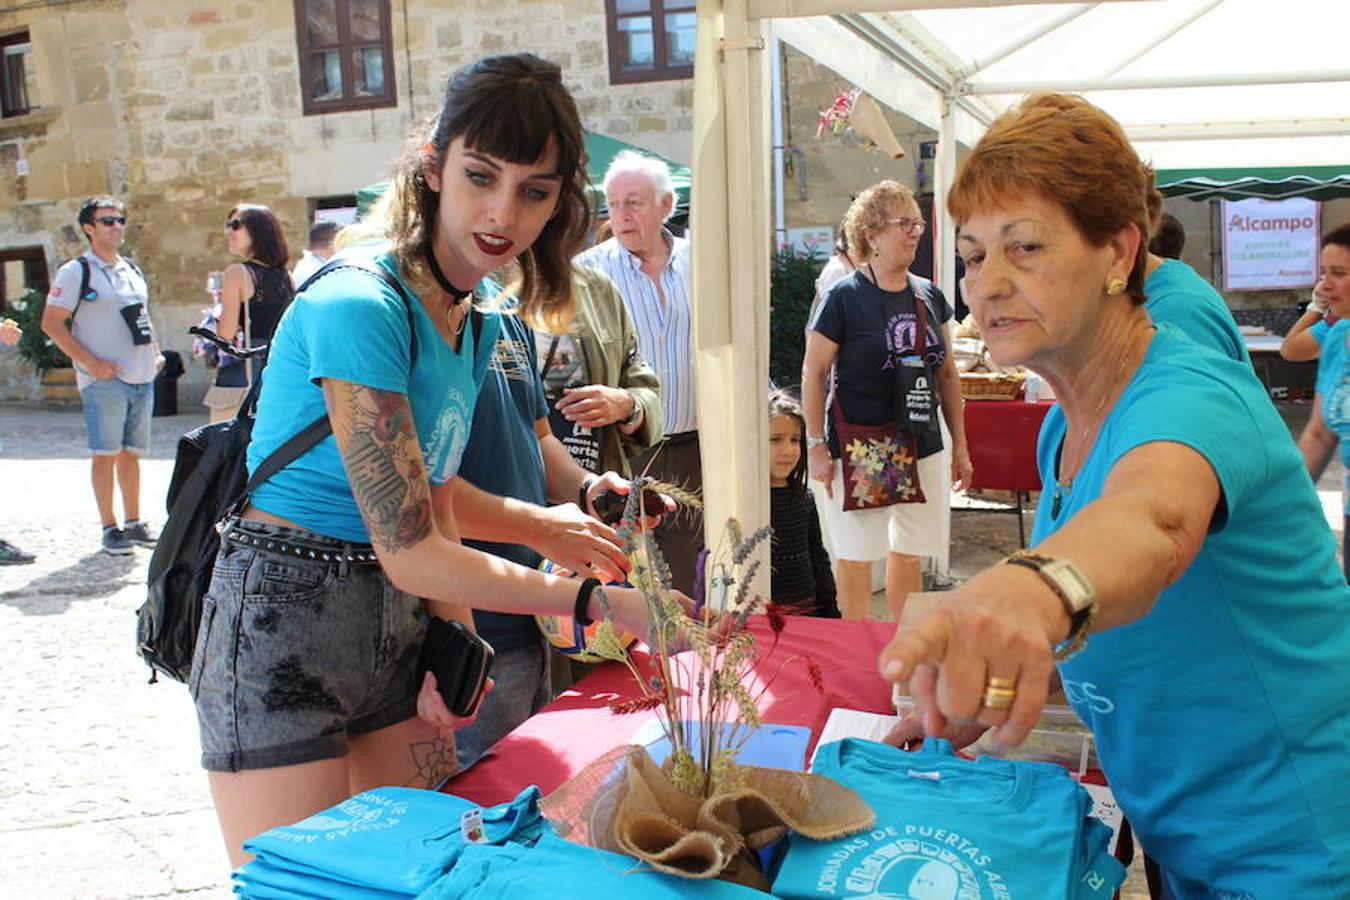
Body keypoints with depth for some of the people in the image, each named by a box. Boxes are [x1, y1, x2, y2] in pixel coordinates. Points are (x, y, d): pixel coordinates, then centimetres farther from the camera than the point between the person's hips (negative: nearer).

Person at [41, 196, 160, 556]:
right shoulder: (76, 272, -4)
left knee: (132, 452, 11)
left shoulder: (132, 270, 16)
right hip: (104, 379, -6)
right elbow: (52, 323, -9)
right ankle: (110, 528, 5)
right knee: (106, 454, -2)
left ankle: (133, 522, 19)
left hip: (142, 377, 6)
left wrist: (155, 352, 9)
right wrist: (91, 363, -16)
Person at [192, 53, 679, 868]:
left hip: (393, 626, 8)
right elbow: (411, 554, -23)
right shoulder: (358, 306, -22)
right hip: (282, 629, -8)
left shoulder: (479, 324, 5)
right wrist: (597, 602, -22)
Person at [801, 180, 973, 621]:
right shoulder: (843, 297, -9)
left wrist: (960, 444, 12)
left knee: (909, 554, 13)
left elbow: (947, 373, 13)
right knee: (855, 557, 5)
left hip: (923, 448, 5)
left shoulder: (929, 295, 8)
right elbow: (813, 374, -7)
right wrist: (817, 445, -10)